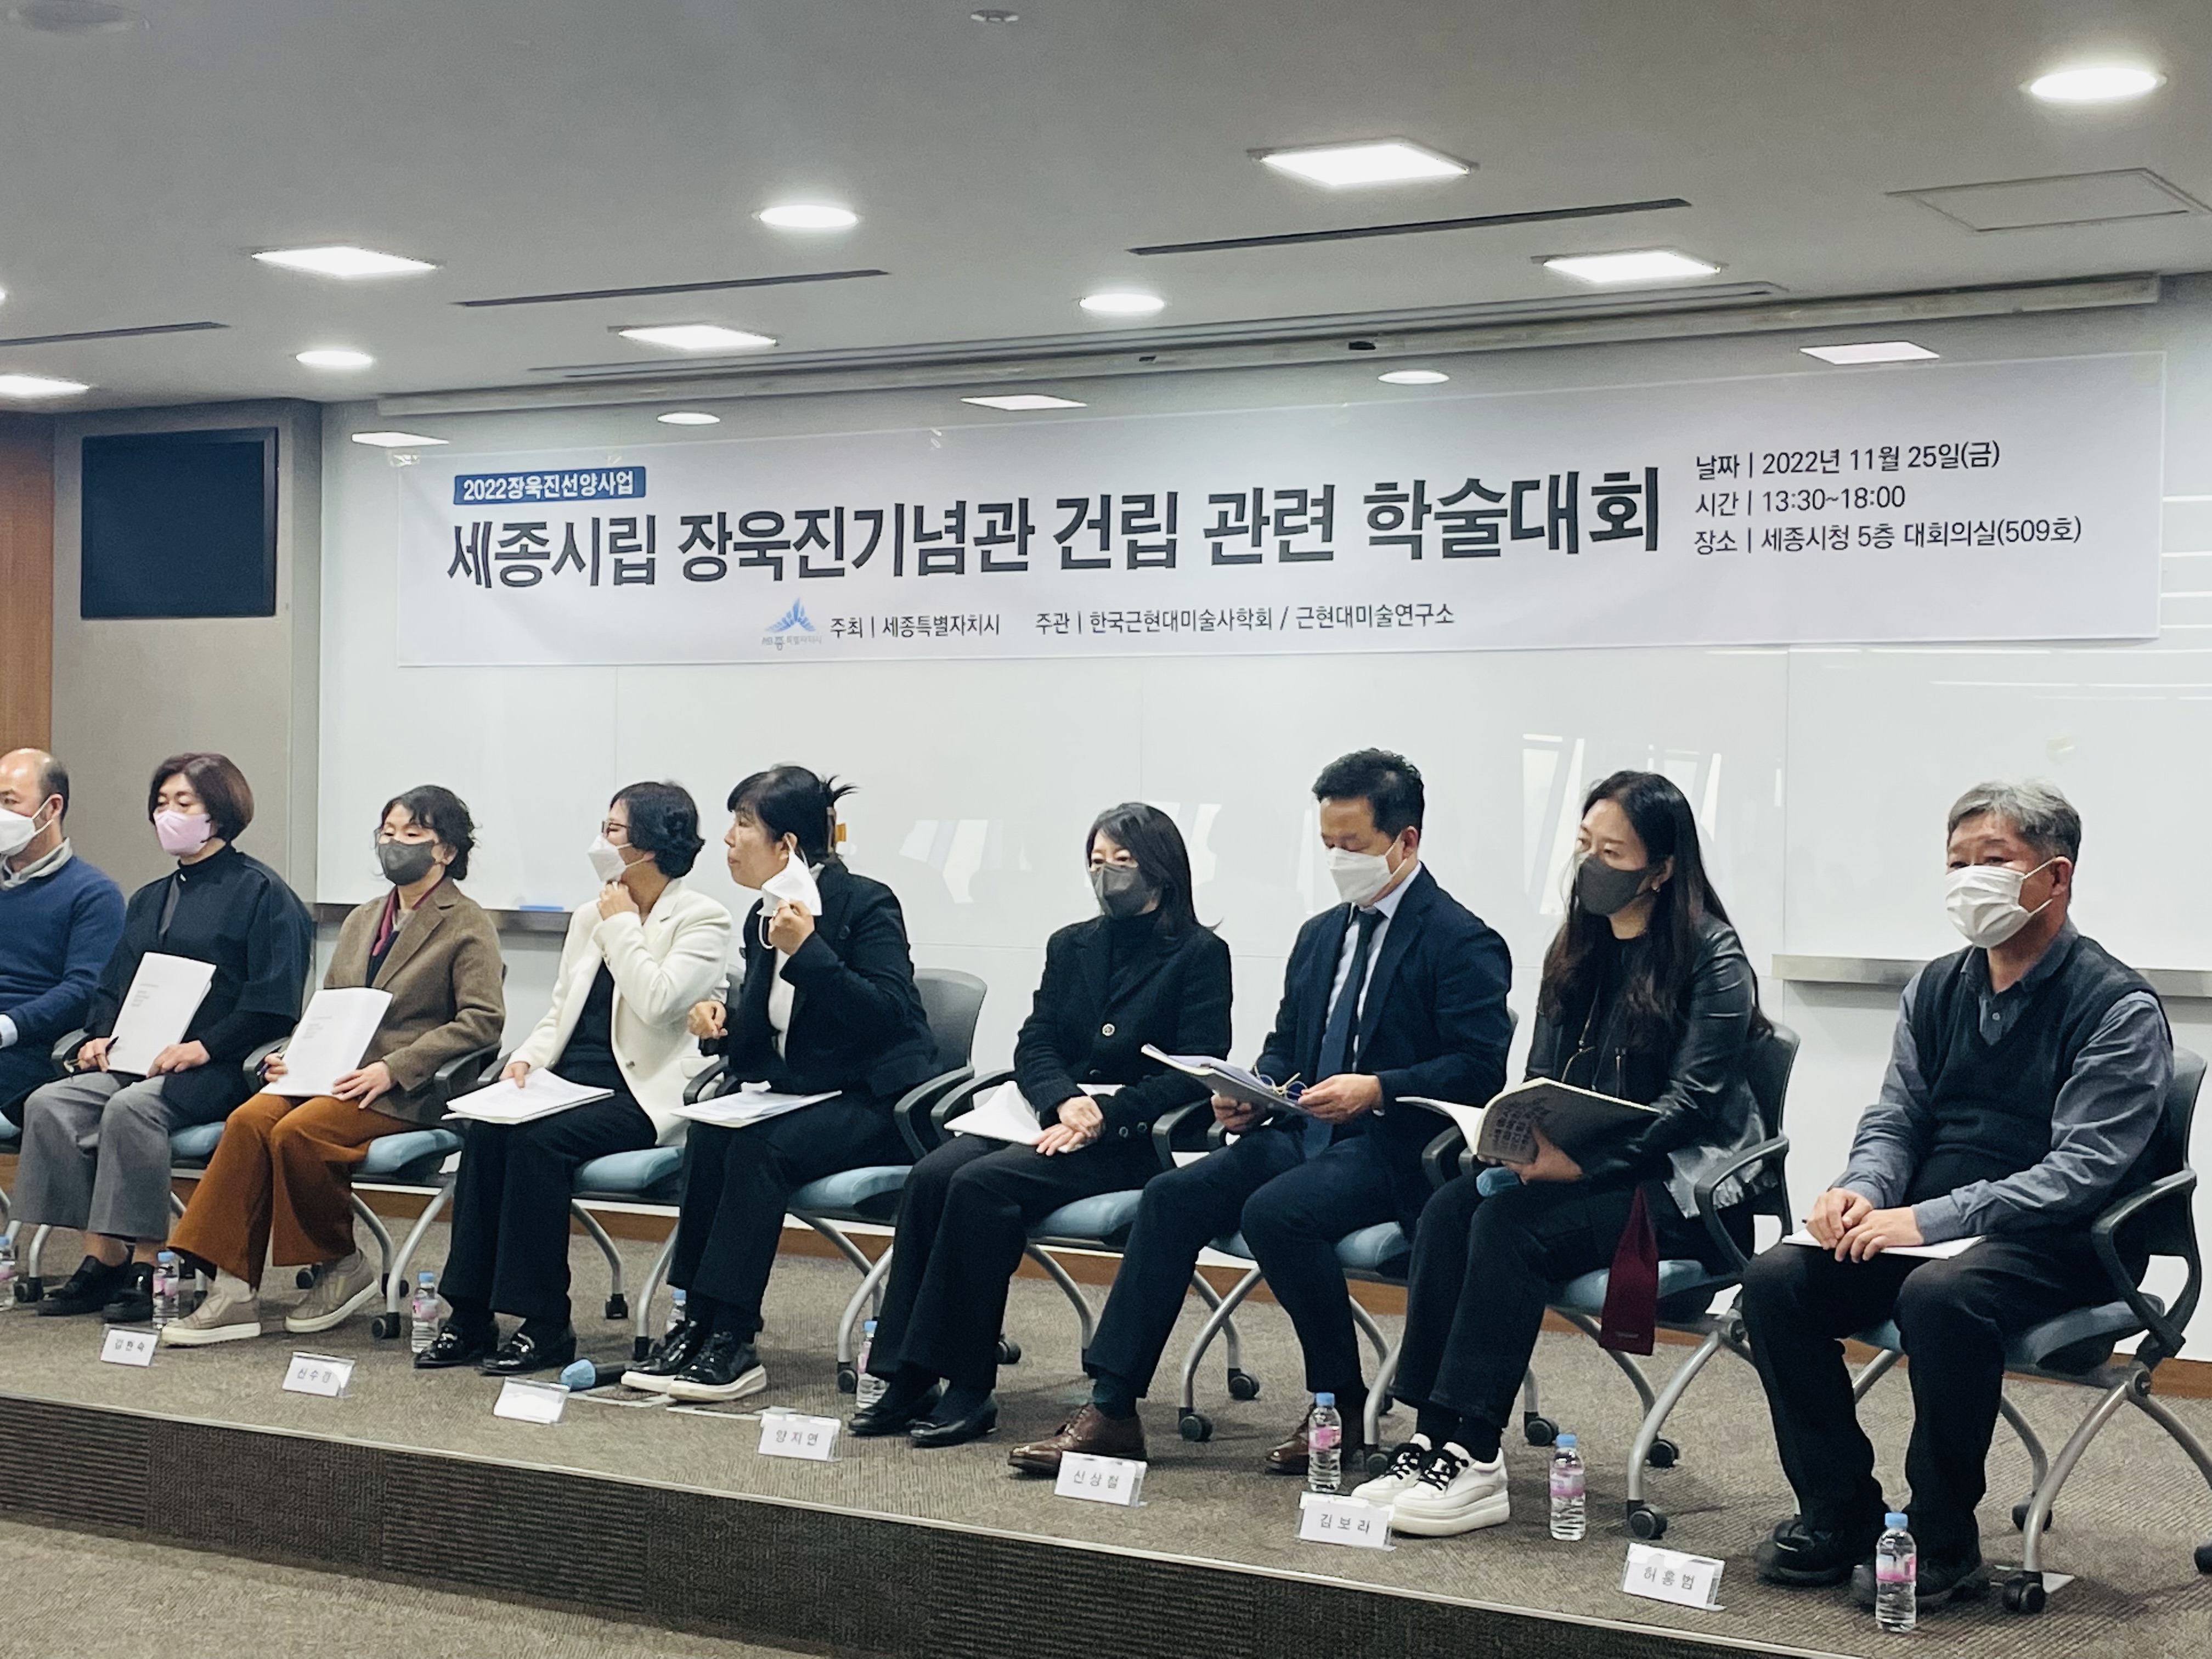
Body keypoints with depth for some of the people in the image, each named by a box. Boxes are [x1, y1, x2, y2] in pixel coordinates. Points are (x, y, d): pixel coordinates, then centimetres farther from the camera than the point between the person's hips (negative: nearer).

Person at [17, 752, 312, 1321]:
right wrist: (101, 1035, 3)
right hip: (137, 1058, 8)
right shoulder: (148, 900, 24)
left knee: (131, 1108, -33)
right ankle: (101, 1258, -17)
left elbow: (273, 1003, -11)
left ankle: (146, 1263, -25)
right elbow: (113, 984, 24)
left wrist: (204, 1047, -19)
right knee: (49, 1104, -17)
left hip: (217, 1067, -7)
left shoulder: (259, 892, -2)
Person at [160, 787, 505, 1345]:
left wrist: (392, 1069, -18)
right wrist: (294, 1055, 2)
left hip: (408, 1092, -6)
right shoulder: (362, 921, 22)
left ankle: (345, 1268, -9)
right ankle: (235, 1291, -24)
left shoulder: (468, 926, 0)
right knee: (250, 1119, -23)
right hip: (334, 1076, 6)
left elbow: (483, 1020, -11)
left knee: (297, 1131, -30)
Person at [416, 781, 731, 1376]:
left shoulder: (704, 920, -4)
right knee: (485, 1131, -23)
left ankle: (545, 1325, -22)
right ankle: (470, 1316, -19)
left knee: (539, 1140, -30)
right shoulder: (590, 917, 18)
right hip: (571, 1078, 6)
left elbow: (657, 1002, -20)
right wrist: (527, 1059, -1)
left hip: (644, 1093, -6)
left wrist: (622, 926, -8)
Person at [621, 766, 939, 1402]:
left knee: (759, 1147, -31)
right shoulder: (762, 918, 10)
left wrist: (808, 951, -26)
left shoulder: (867, 903, -11)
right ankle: (698, 1322, -22)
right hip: (793, 1091, 7)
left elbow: (890, 1015, -22)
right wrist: (721, 1025, -5)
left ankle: (731, 1339, -29)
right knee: (709, 1137, -23)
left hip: (873, 1103, -7)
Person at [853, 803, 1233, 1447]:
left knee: (981, 1183, -29)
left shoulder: (1200, 954, 2)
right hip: (1050, 1119, 6)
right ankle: (907, 1377, -23)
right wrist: (1065, 1103, -13)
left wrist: (1105, 1116, -19)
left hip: (1131, 1142, -6)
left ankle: (967, 1386, -25)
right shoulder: (1070, 946, 19)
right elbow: (1033, 1046, 10)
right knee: (932, 1174, -23)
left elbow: (1195, 1073, -7)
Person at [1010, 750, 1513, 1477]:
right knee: (1172, 1197, -14)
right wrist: (1250, 1096, 2)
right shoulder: (1320, 934, 19)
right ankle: (1110, 1410, -14)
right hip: (1302, 1134, 7)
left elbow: (1478, 1069, -15)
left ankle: (1342, 1401, -10)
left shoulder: (1463, 944, -6)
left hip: (1393, 1150, -7)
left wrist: (1378, 1089, -27)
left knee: (1275, 1211, -32)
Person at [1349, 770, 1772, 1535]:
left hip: (1677, 1185, -7)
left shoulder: (1713, 956, -8)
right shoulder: (1577, 948, 13)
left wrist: (1582, 1164, -22)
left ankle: (1475, 1457, -29)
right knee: (1449, 1209, -21)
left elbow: (1692, 1101, -14)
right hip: (1572, 1166, 7)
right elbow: (1540, 1079, 15)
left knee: (1511, 1223, -29)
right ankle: (1432, 1437, -25)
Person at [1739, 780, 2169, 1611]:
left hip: (2062, 1247, -6)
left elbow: (2082, 1170, -18)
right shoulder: (1937, 989, 10)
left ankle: (1942, 1539, -19)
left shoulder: (2119, 1007, -10)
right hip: (1931, 1228, 6)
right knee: (1776, 1277, -16)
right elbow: (1895, 1120, 13)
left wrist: (1928, 1219, -26)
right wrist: (1863, 1191, -11)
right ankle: (1840, 1513, -5)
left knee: (1940, 1293, -36)